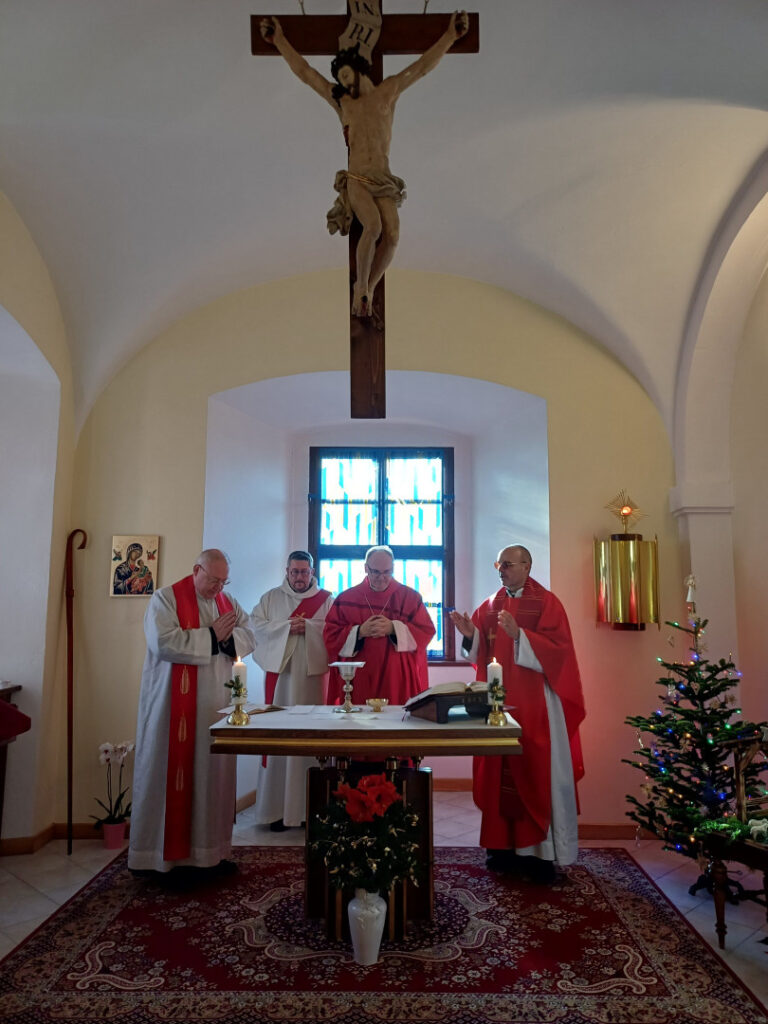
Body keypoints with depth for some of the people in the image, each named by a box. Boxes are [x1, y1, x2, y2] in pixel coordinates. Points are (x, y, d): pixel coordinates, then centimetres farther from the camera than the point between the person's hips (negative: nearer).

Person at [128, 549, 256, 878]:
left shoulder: (227, 602, 13)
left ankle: (210, 849, 20)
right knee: (173, 773, 0)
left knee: (213, 773, 9)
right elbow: (164, 643, -20)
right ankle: (165, 854, 11)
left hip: (216, 704, 6)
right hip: (176, 706, -5)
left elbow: (250, 637, 7)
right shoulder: (166, 599, -6)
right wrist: (211, 635, -13)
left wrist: (228, 637, -13)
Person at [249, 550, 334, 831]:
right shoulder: (271, 597, 14)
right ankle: (278, 808, 5)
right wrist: (287, 626, -9)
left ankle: (311, 806, 7)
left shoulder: (326, 599, 10)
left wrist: (306, 626, -12)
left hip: (313, 676, -1)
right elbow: (256, 625, 1)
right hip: (281, 674, 1)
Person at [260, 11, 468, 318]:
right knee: (373, 226, -31)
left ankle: (367, 288, -11)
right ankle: (361, 285, -15)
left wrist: (450, 36, 15)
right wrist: (279, 39, 18)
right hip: (356, 180, -1)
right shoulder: (341, 100, 16)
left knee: (392, 234, -25)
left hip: (384, 182, 1)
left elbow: (423, 66, 16)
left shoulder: (388, 91, 15)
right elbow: (303, 71, 19)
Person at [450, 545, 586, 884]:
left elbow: (557, 649, -14)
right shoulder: (489, 606, 11)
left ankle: (542, 851, 8)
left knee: (538, 773, 0)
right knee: (500, 773, 6)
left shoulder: (546, 602, -4)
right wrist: (470, 634, -10)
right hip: (497, 700, 5)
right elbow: (480, 654, 10)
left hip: (535, 703, -5)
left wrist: (518, 634, -24)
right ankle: (505, 844, 17)